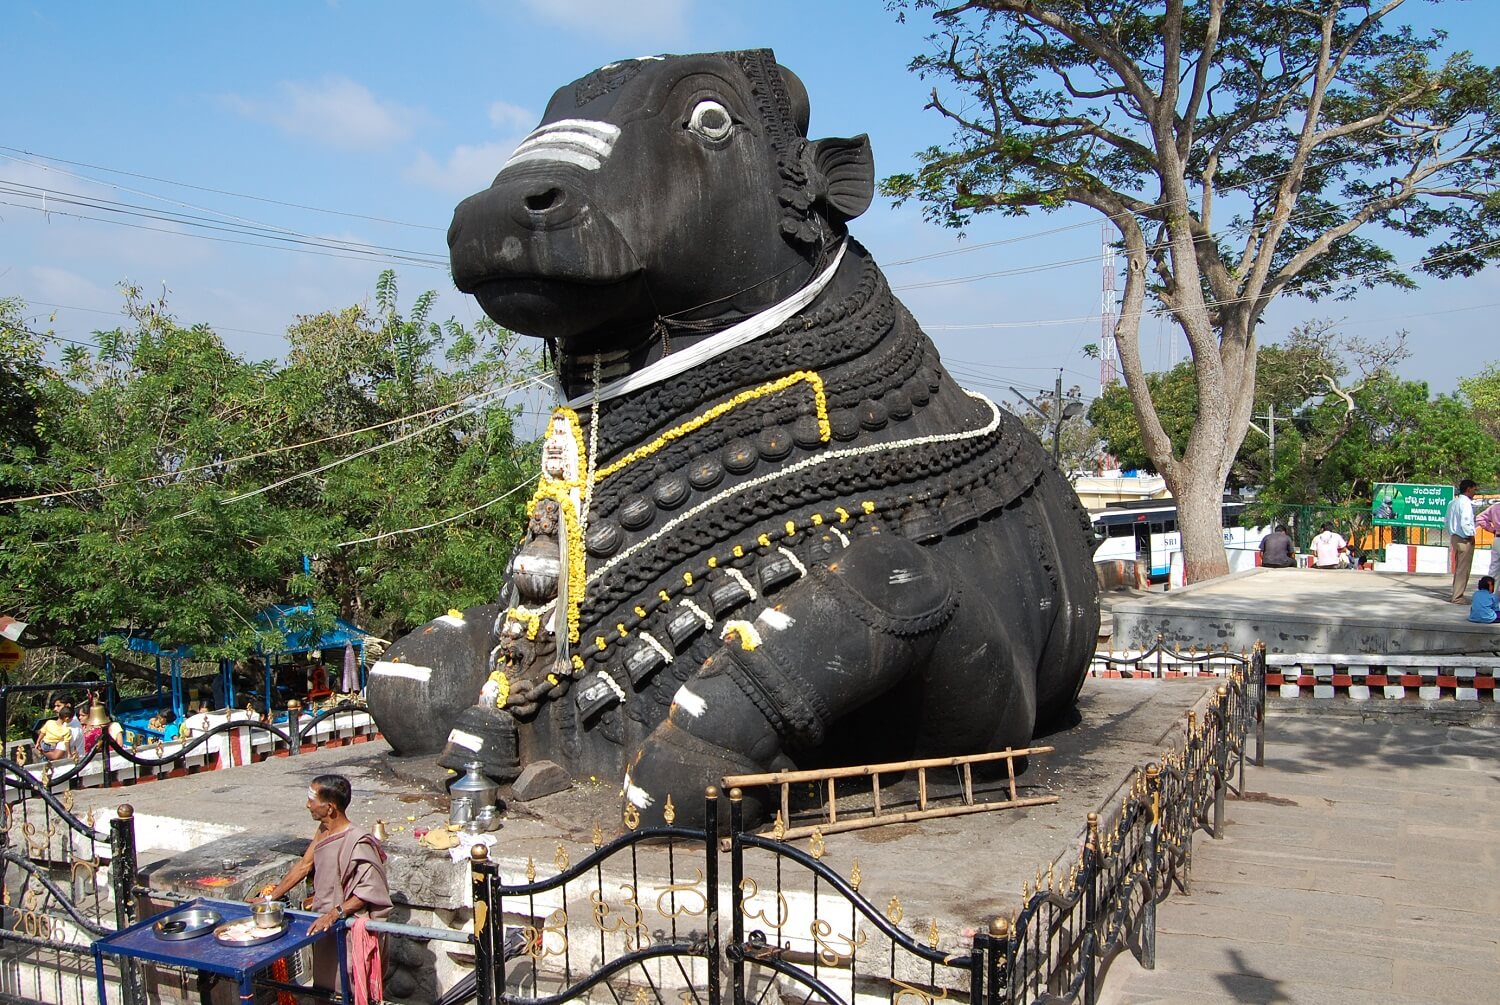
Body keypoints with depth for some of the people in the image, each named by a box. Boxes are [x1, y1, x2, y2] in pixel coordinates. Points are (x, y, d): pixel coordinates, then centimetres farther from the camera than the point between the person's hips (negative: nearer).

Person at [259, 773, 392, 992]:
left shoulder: (357, 841, -24)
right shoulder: (322, 832, 3)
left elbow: (369, 890, -24)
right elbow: (303, 866, 13)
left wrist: (335, 913, -29)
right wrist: (271, 897, 12)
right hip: (324, 924, 8)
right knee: (324, 987, 18)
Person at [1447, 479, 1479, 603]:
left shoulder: (1453, 503, 11)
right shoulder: (1465, 503, -17)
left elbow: (1448, 521, 16)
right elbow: (1465, 523, -24)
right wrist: (1471, 535, -12)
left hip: (1455, 537, 9)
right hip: (1465, 540, -9)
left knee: (1458, 568, 17)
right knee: (1463, 569, -3)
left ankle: (1455, 594, 23)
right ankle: (1457, 597, -1)